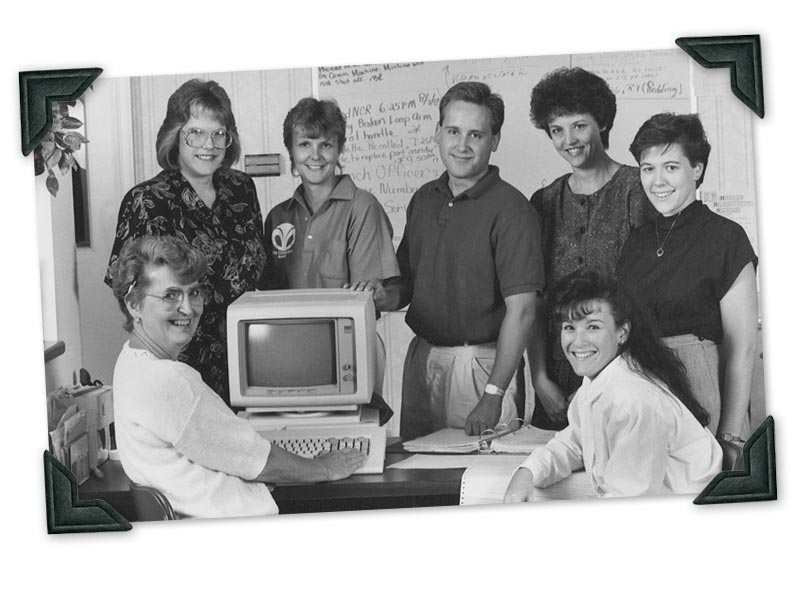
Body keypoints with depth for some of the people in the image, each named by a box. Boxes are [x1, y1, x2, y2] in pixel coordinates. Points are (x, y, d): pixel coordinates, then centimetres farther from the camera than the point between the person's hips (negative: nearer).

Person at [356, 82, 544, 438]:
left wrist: (493, 395, -21)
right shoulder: (424, 199, 9)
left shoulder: (510, 210, -13)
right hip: (421, 358, 6)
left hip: (479, 364, -6)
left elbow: (521, 310, -18)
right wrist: (385, 296, -6)